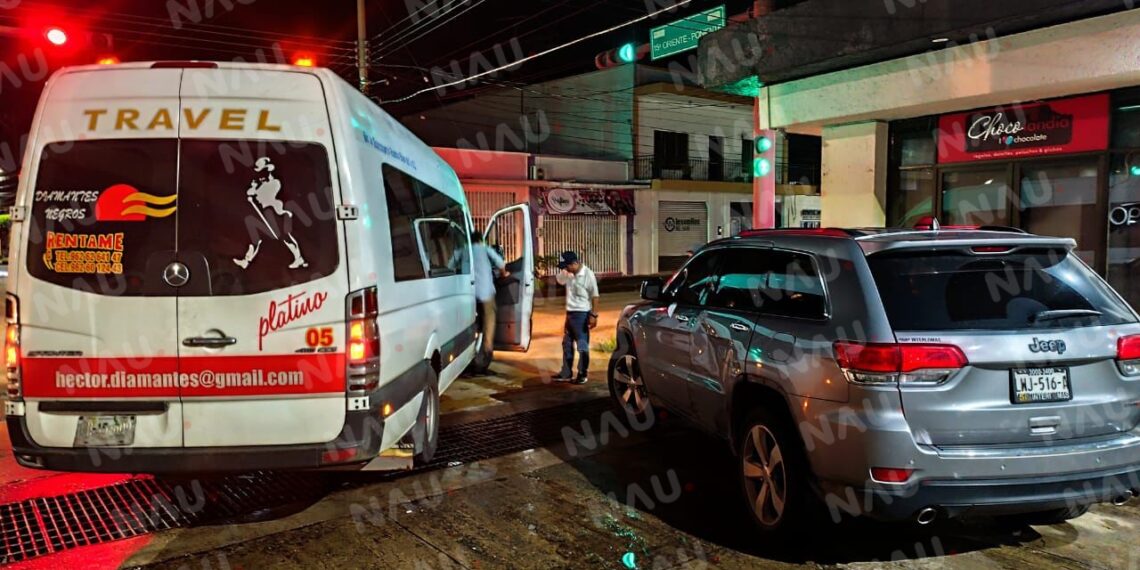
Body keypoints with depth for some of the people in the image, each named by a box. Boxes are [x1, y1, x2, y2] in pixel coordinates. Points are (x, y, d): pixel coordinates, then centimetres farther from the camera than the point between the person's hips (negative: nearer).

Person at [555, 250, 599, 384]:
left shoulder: (588, 274, -16)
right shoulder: (568, 274, 4)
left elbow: (594, 296, -16)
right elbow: (557, 279, 23)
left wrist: (593, 315, -19)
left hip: (581, 314, -8)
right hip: (570, 313, 8)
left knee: (582, 345, -1)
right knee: (567, 344, 15)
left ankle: (582, 375, 8)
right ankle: (566, 374, 25)